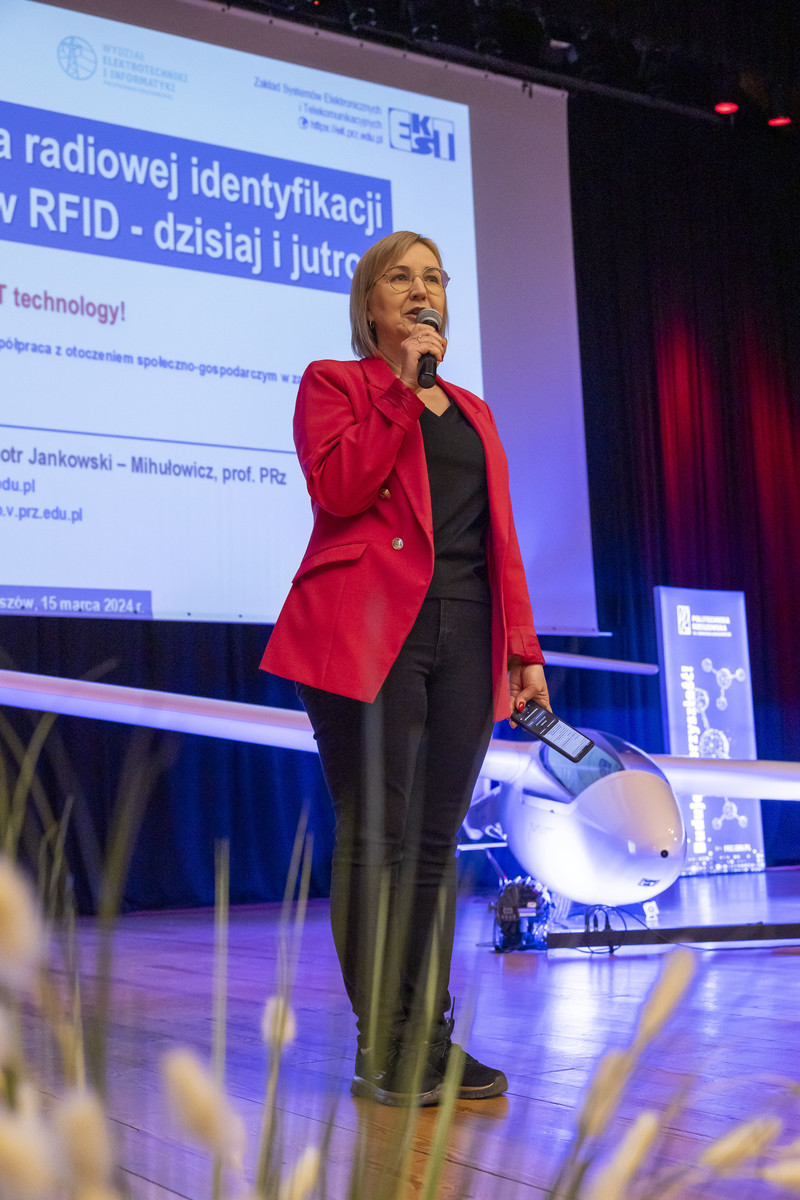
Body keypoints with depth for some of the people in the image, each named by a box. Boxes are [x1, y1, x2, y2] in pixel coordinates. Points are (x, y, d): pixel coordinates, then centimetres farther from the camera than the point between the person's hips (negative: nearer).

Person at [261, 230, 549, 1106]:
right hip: (368, 632, -5)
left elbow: (501, 537, 20)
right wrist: (402, 385, -7)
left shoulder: (472, 413, 25)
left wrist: (523, 645, 11)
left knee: (435, 844, 6)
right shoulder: (332, 382, 8)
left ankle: (428, 1041, 14)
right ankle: (381, 1051, 3)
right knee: (376, 838, -5)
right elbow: (337, 489, -11)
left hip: (462, 638, 5)